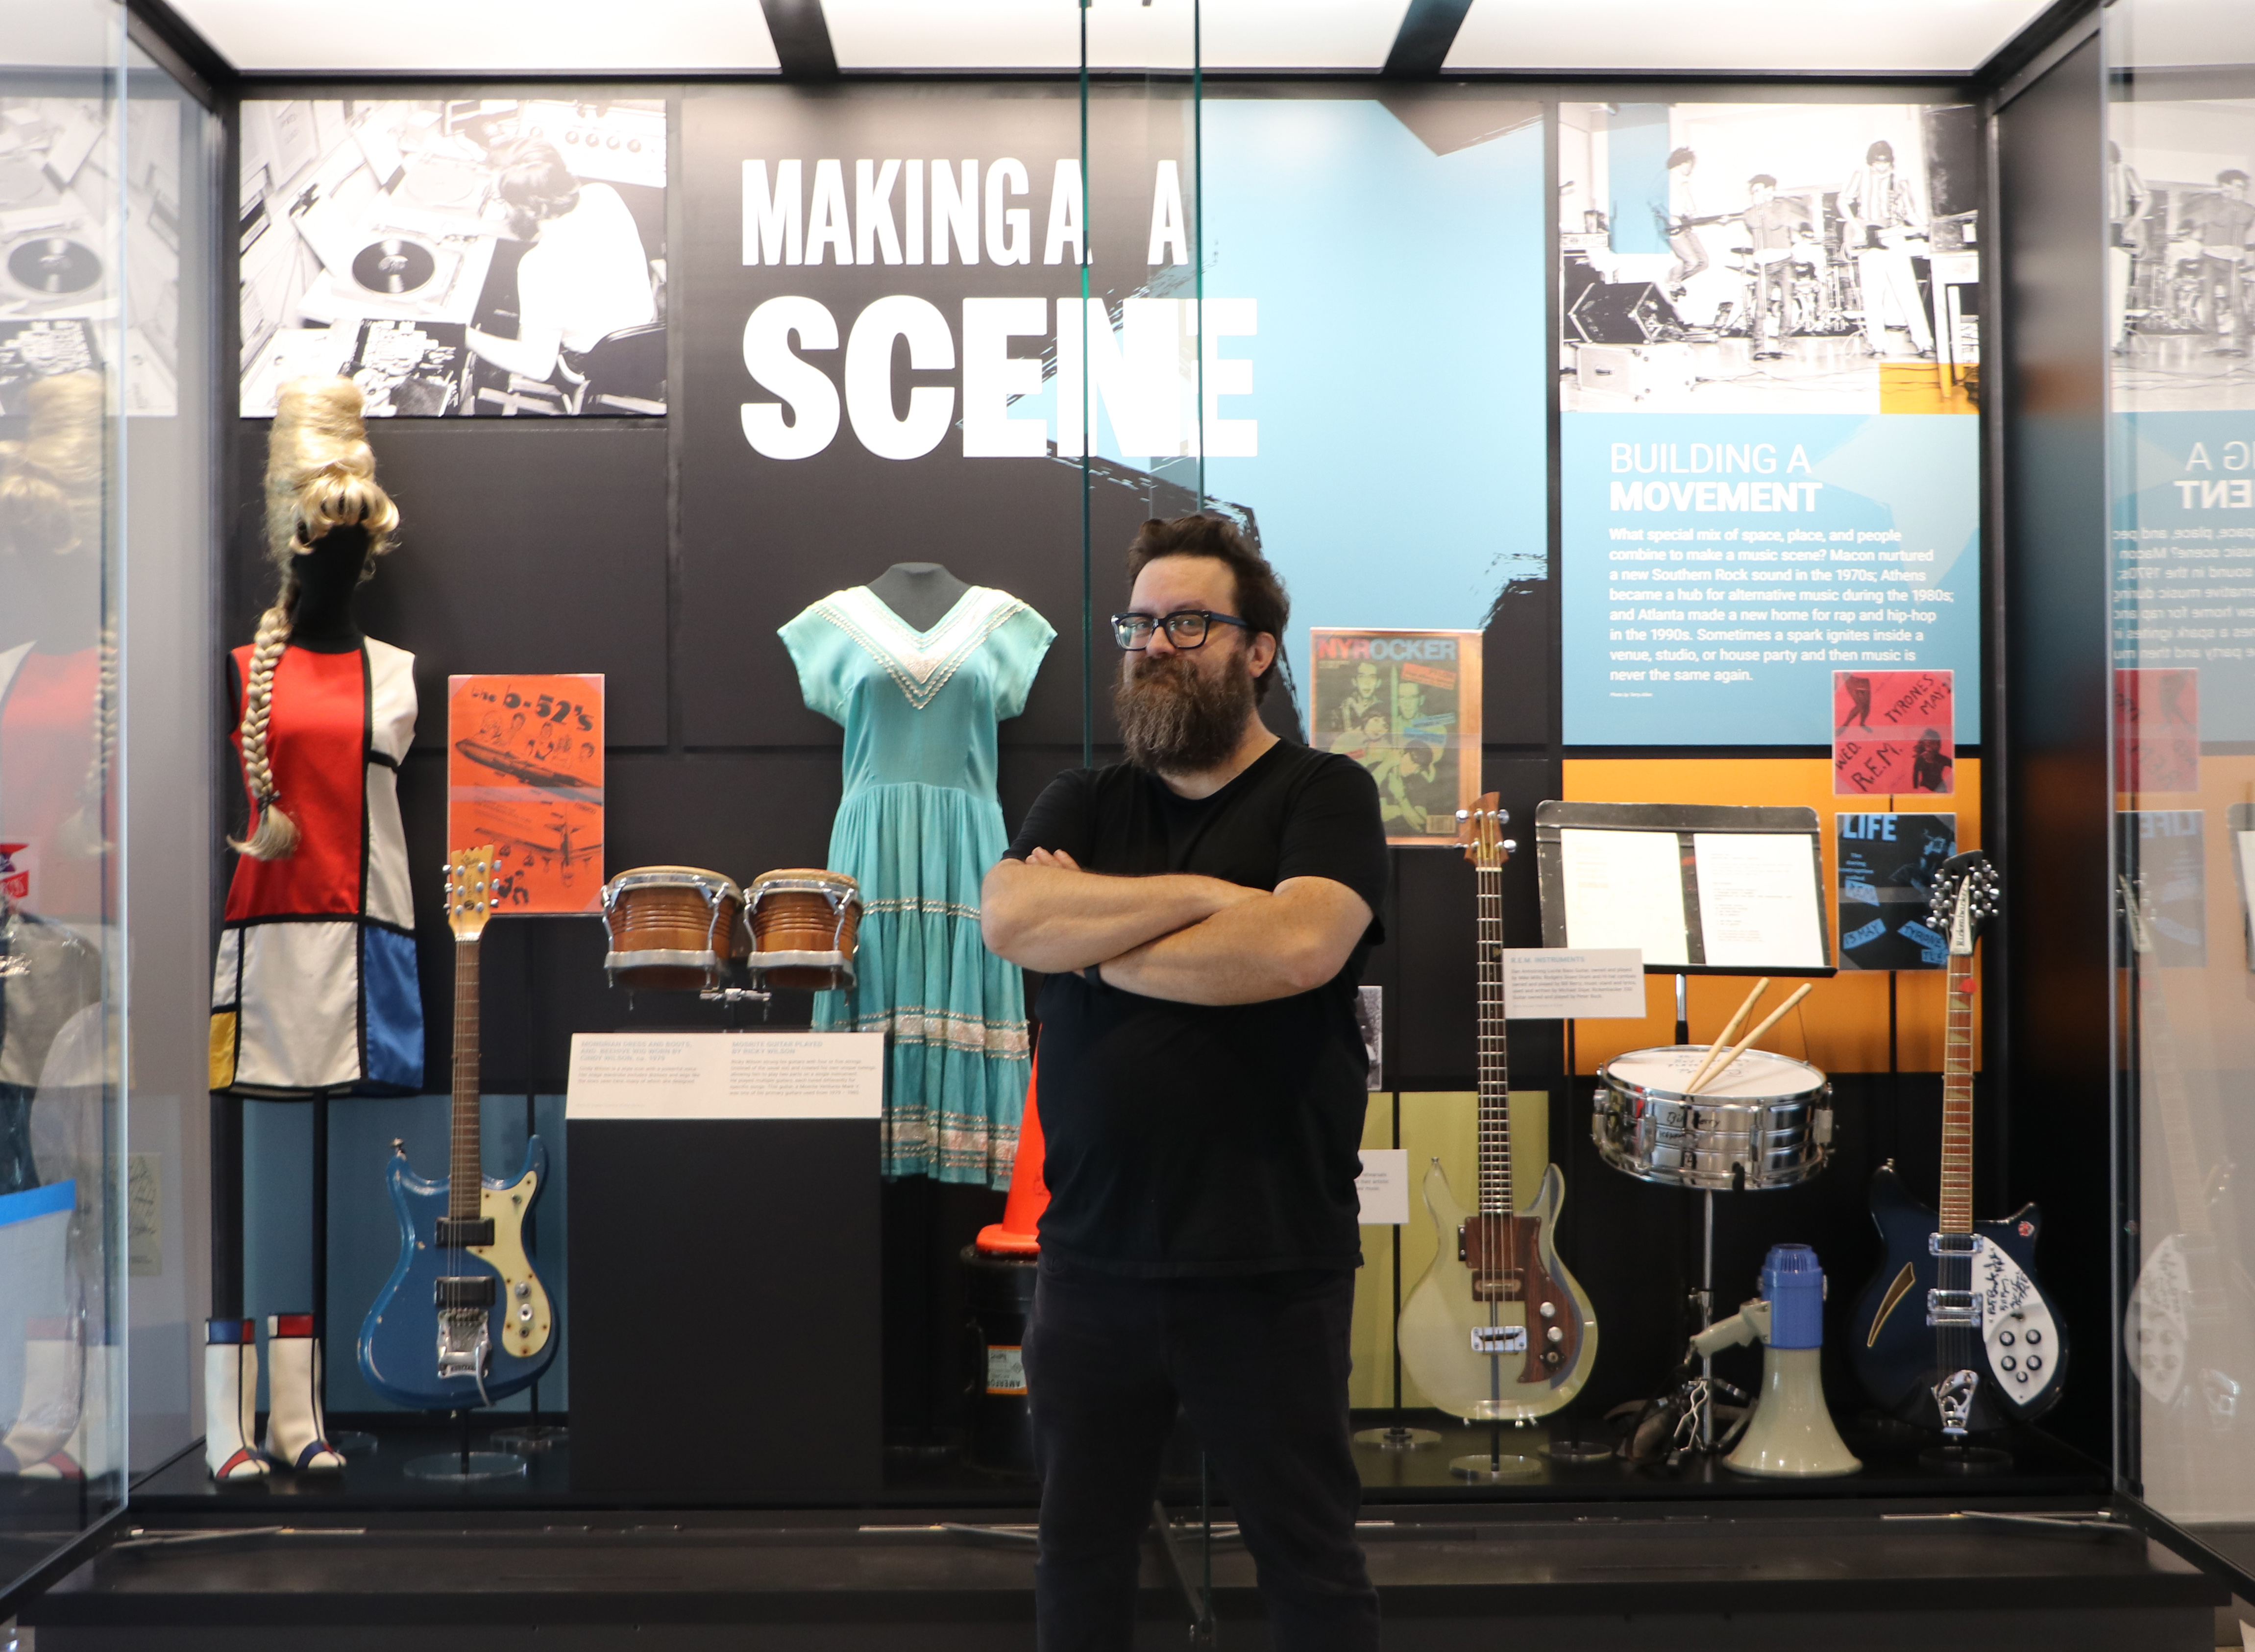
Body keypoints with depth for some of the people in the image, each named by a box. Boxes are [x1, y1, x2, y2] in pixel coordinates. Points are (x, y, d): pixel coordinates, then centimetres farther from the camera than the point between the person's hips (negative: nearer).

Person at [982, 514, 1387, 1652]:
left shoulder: (1321, 794, -1)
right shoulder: (1082, 806, 11)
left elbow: (1297, 948, -20)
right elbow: (1008, 920, -9)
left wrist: (1089, 934, -10)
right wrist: (1209, 893, -14)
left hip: (1268, 1269, -4)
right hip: (1093, 1258, 4)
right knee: (1078, 1557, 15)